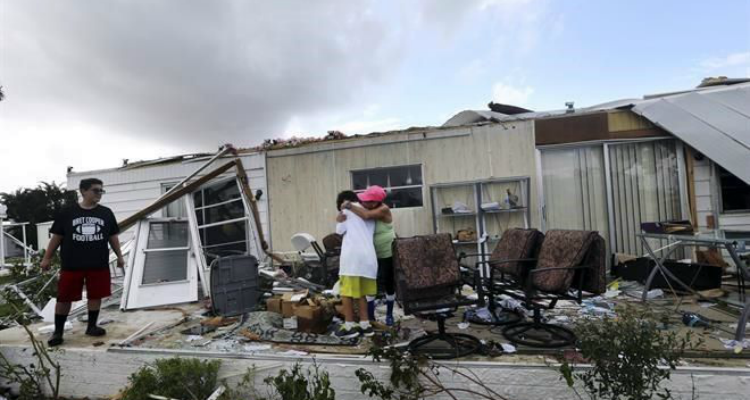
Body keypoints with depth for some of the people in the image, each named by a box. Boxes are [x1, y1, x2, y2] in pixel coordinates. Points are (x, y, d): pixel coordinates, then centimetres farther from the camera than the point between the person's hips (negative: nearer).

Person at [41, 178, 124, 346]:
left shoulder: (106, 213, 5)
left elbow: (113, 237, 11)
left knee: (96, 296, 8)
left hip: (99, 265, 2)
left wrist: (119, 256, 10)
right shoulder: (67, 213, -1)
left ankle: (91, 326, 23)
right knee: (64, 298, 5)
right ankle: (58, 331, 20)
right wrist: (47, 258, 6)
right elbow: (56, 237, 5)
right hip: (71, 265, -2)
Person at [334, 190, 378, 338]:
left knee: (347, 292, 1)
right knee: (361, 292, 14)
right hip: (368, 256, 7)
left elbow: (340, 230, 4)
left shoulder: (347, 209, 7)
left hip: (352, 255, -6)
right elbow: (371, 232, 15)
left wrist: (341, 214, 14)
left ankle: (349, 326, 3)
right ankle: (365, 324, 14)